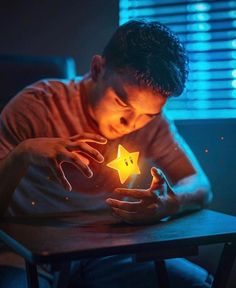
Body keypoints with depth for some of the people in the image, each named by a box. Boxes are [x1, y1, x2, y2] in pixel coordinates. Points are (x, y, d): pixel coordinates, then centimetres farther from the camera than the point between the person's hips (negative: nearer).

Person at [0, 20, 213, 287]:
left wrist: (172, 203, -31)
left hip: (104, 253, 3)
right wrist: (23, 154, -35)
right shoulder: (37, 105, -15)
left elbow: (201, 186, -7)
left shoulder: (151, 121, -5)